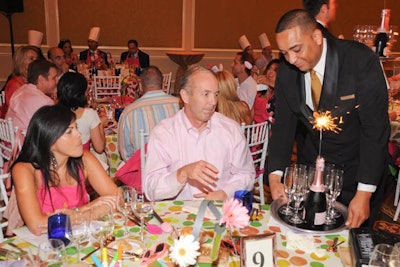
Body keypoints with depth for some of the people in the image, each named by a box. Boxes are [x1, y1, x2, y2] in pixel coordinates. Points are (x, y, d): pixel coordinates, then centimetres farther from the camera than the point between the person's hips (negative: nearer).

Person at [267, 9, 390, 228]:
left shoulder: (362, 62, -22)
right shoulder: (286, 71, -10)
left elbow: (375, 128, -22)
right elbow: (283, 124, -5)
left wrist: (364, 193, -24)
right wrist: (275, 175, -17)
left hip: (357, 167, -3)